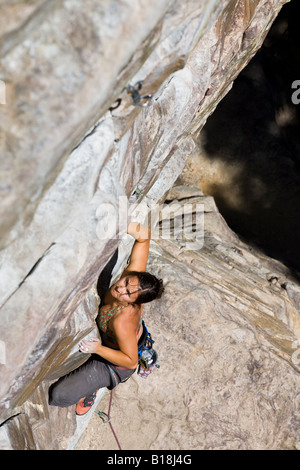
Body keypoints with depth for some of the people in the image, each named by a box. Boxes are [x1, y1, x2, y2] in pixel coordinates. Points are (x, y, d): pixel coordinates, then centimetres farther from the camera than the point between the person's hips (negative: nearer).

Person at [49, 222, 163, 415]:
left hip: (114, 363, -7)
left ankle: (89, 391, 23)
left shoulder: (122, 321, -44)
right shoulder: (135, 274, -30)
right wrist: (137, 230, -44)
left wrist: (98, 349, -36)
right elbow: (144, 236, -26)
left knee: (58, 395, -8)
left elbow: (131, 362, -31)